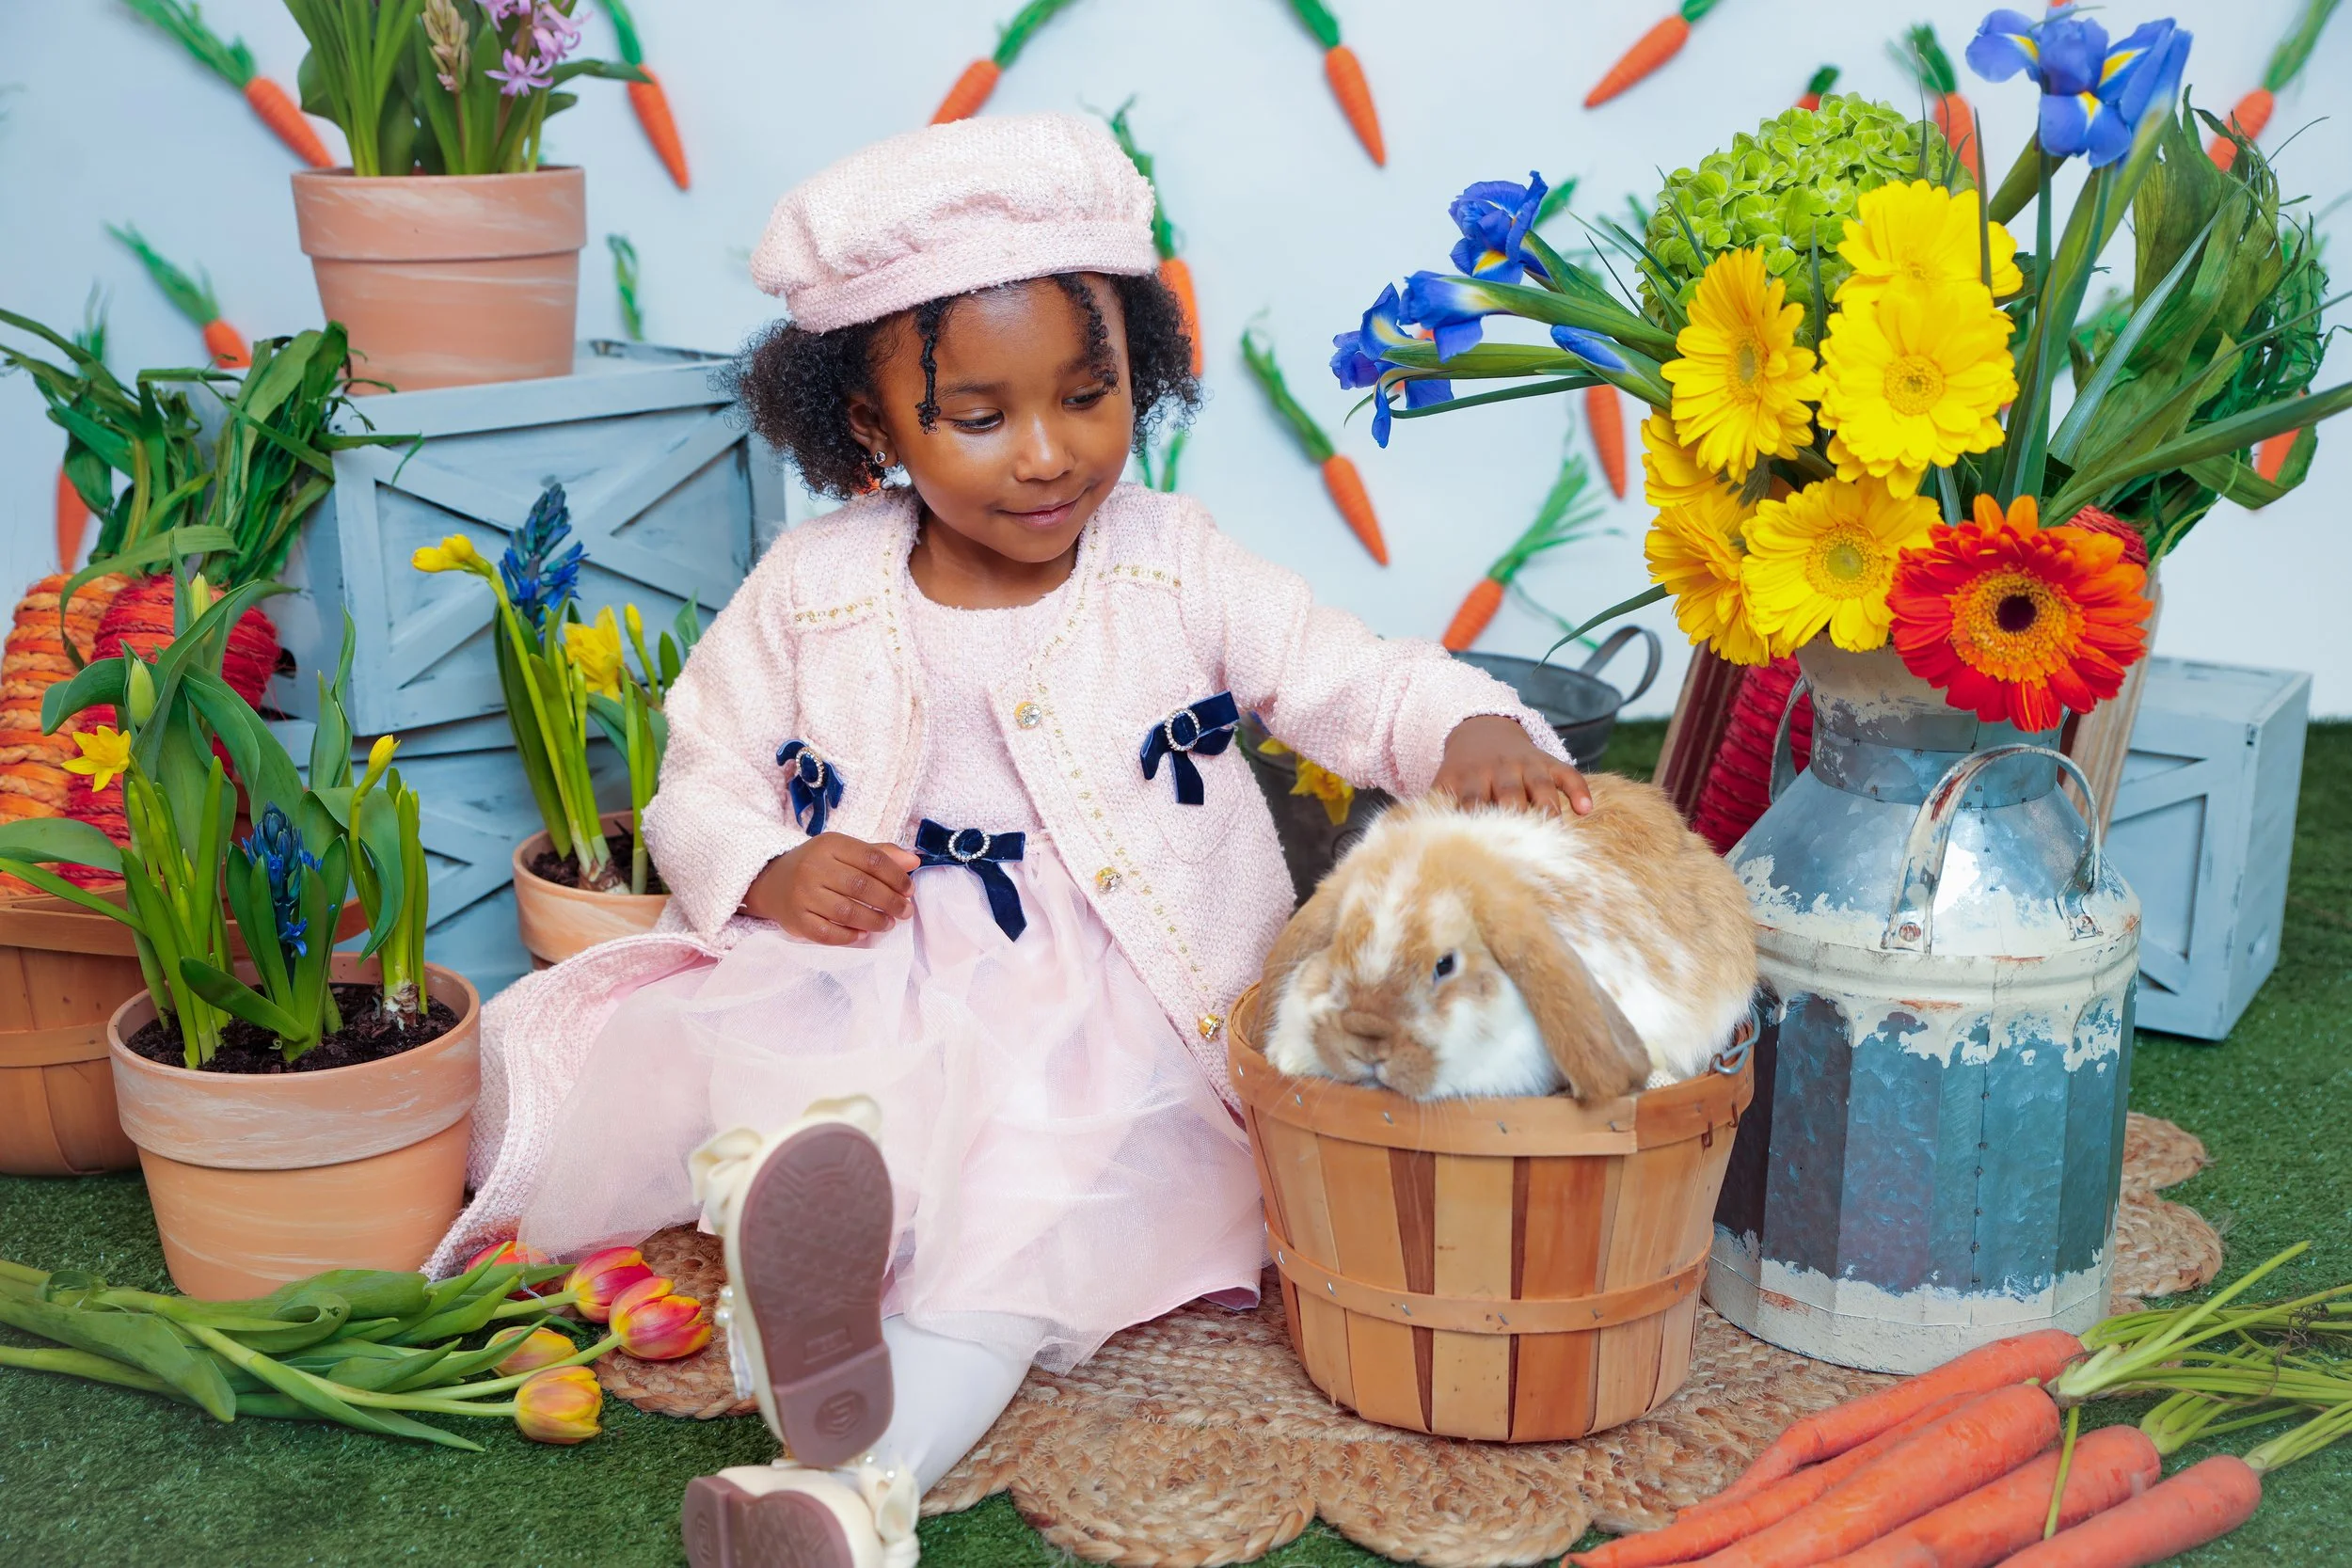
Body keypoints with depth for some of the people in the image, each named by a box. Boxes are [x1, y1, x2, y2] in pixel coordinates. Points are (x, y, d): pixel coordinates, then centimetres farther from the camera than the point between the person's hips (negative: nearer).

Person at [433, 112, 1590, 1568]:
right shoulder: (812, 595, 1)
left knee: (1023, 1221, -29)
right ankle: (794, 1220, -59)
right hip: (866, 995, 1)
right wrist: (770, 873, -14)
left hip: (1114, 1022, -1)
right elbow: (701, 786, 9)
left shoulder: (1175, 565, 0)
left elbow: (1362, 683, -3)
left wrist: (1474, 733, -26)